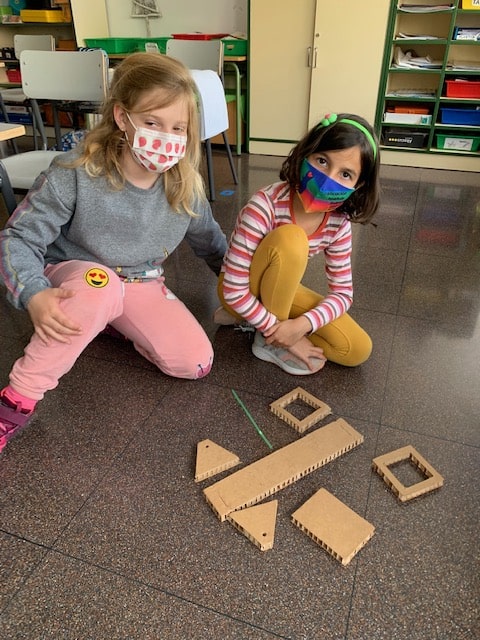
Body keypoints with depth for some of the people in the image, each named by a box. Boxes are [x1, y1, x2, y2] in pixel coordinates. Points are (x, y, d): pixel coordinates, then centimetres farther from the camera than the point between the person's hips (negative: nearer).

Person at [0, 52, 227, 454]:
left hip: (142, 285, 4)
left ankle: (113, 321, 11)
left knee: (196, 363, -14)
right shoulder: (76, 174, -23)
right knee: (99, 280, -42)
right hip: (73, 282, -3)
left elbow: (211, 244, 7)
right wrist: (34, 296, -37)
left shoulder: (185, 187, -12)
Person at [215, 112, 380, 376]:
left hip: (282, 289, 6)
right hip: (239, 293, -5)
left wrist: (302, 324, -27)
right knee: (290, 238, -35)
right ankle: (270, 341, -16)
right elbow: (233, 290, -29)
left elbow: (343, 293, -9)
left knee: (358, 350, -9)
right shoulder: (265, 206, -31)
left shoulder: (339, 223, -15)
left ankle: (249, 316, 0)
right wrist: (276, 333, -25)